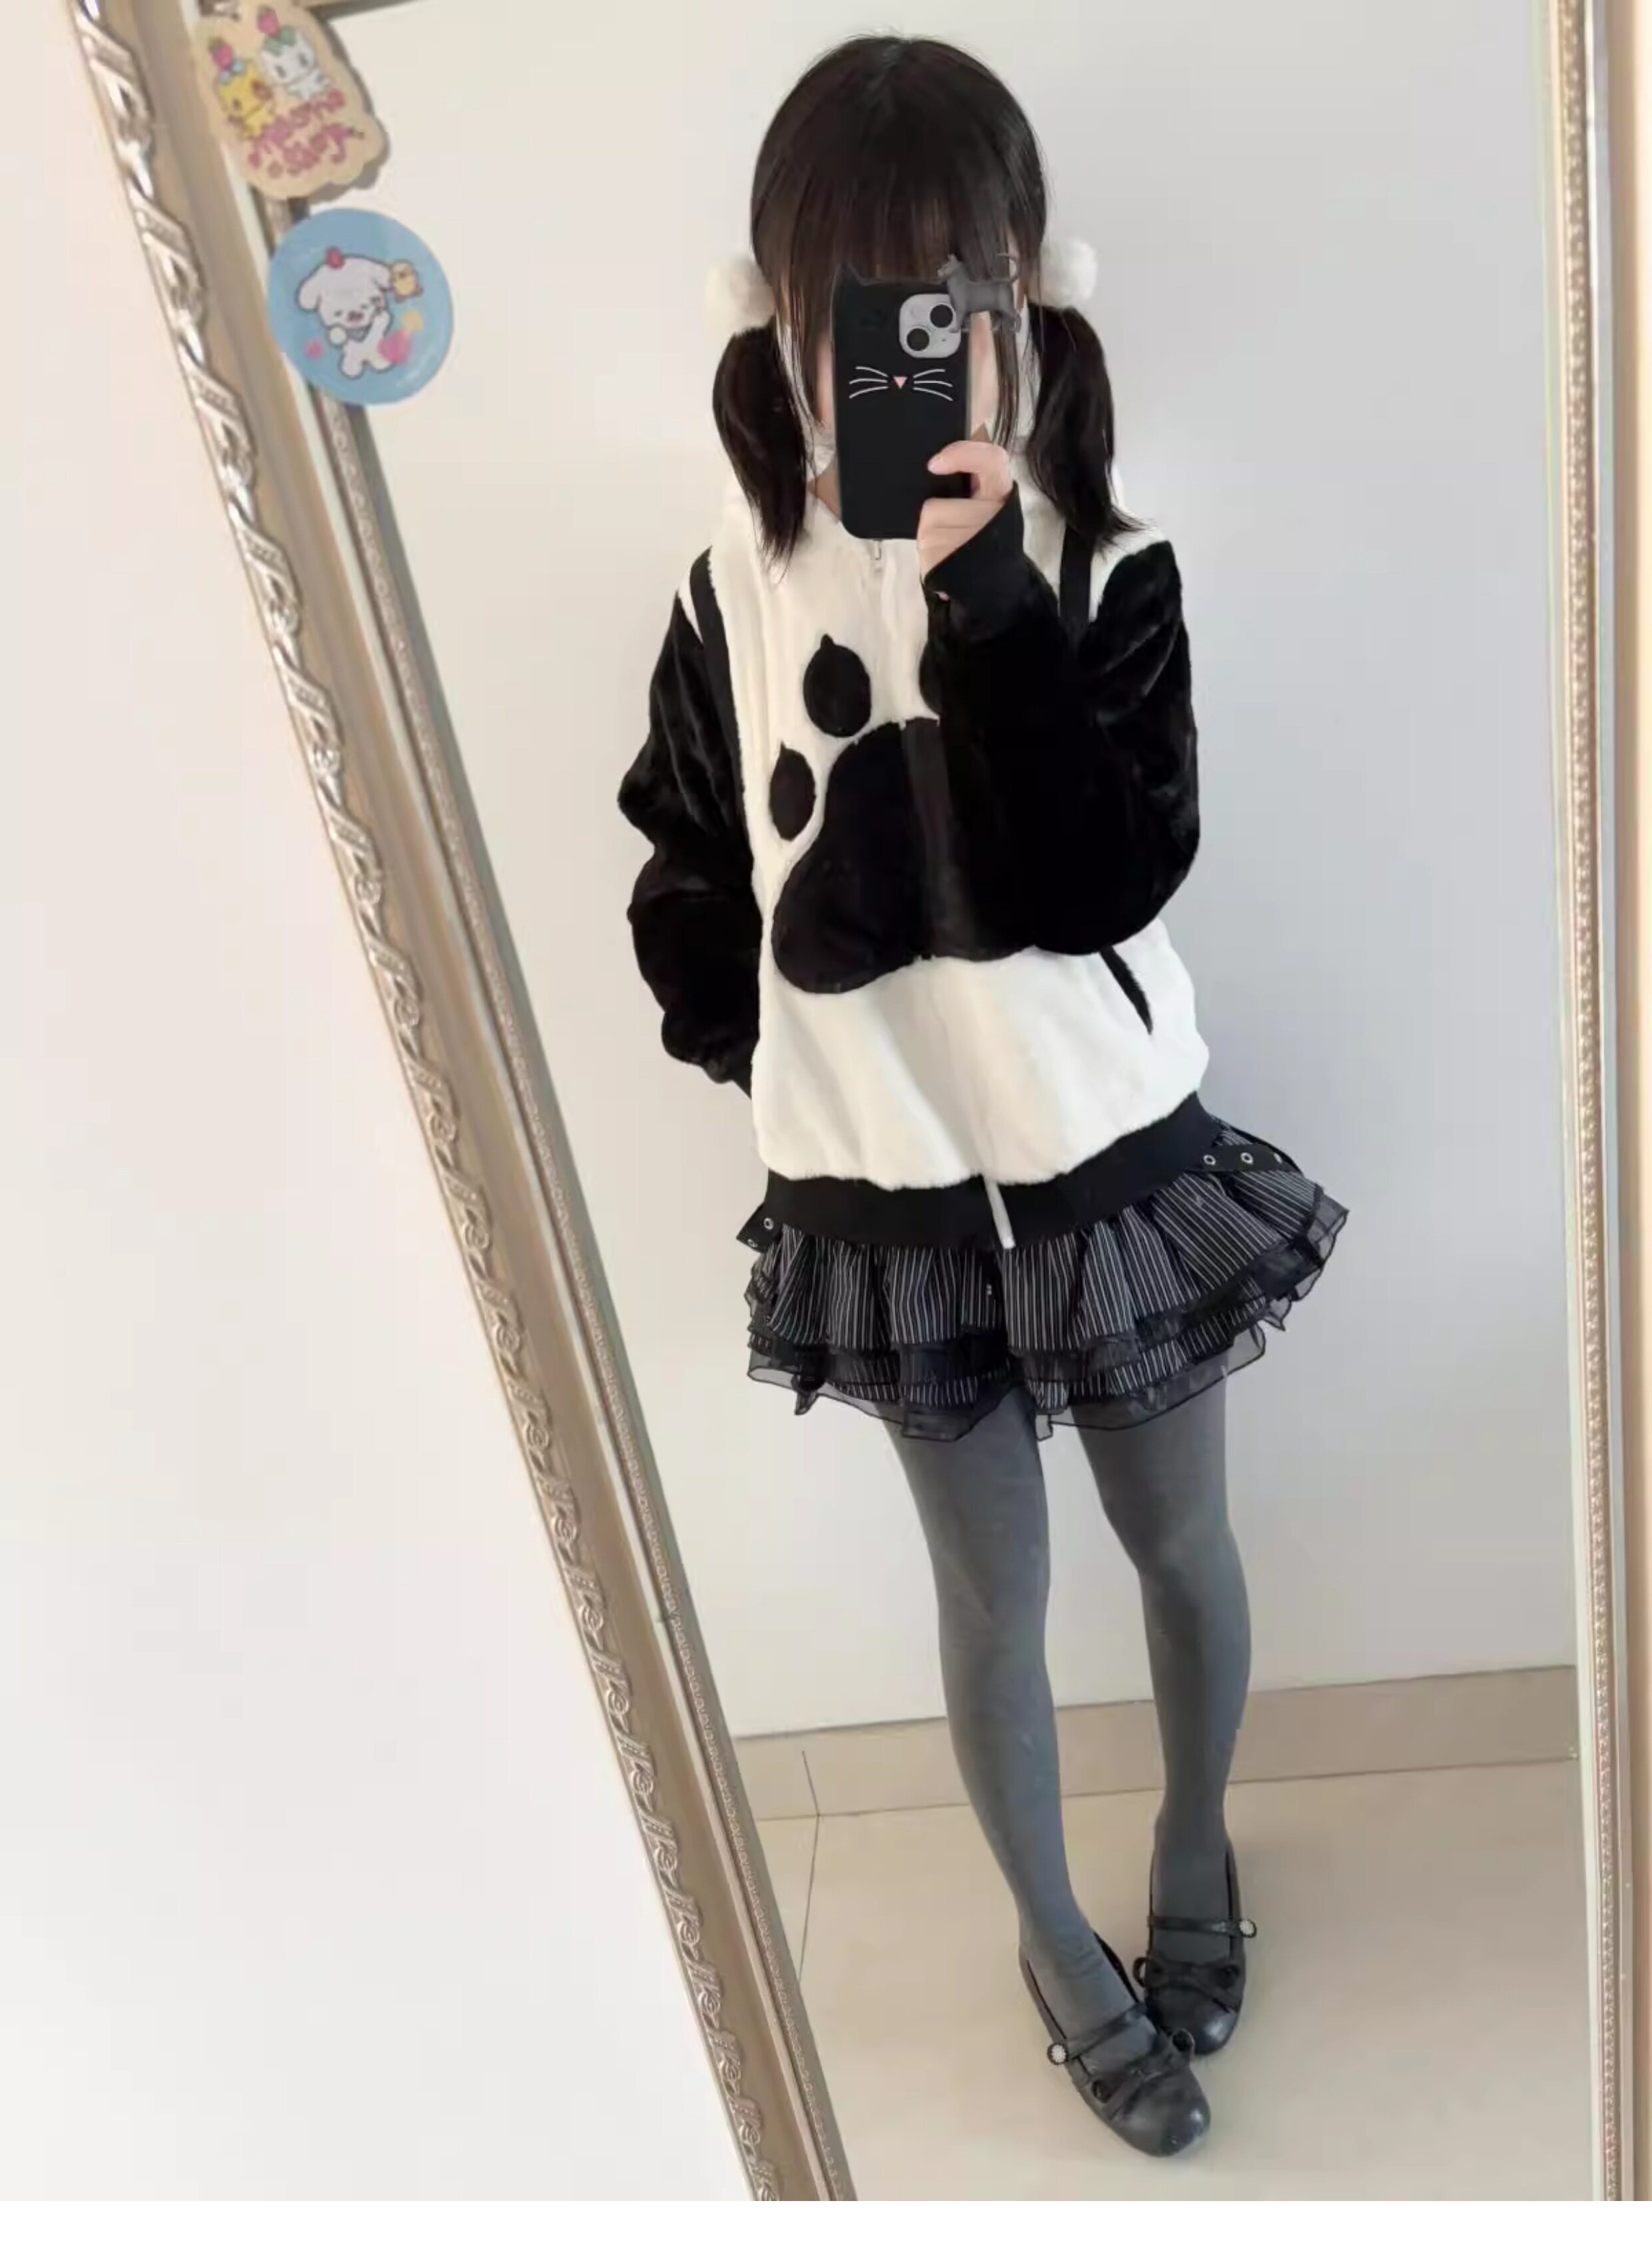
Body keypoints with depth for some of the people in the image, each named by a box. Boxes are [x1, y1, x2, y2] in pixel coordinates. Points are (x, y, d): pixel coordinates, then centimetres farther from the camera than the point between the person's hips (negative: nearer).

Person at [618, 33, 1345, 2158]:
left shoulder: (1104, 573, -10)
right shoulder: (735, 598, -6)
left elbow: (1108, 878, -25)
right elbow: (684, 888, 4)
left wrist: (983, 601, -32)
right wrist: (770, 1047, -4)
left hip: (1115, 1163, 0)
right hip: (890, 1197, 0)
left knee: (1182, 1549, 19)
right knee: (994, 1604, 16)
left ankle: (1195, 1855, 51)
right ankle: (1056, 1941, 44)